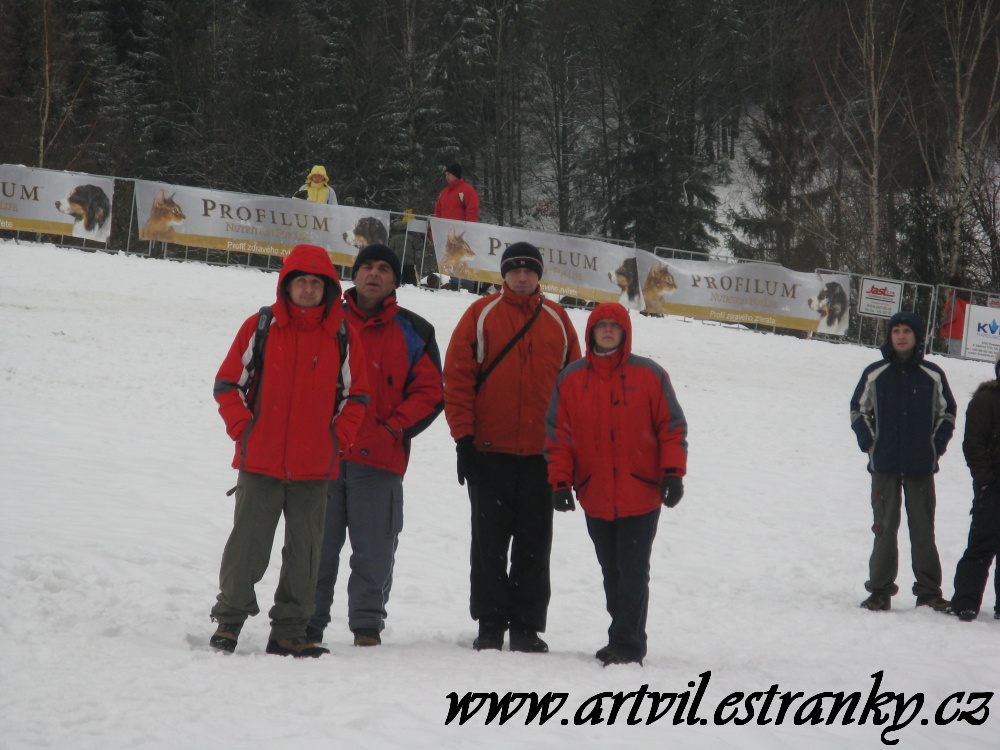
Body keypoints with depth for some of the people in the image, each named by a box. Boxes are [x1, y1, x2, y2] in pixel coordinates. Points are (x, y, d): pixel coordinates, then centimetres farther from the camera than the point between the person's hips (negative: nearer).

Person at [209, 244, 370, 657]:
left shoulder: (343, 336, 5)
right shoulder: (260, 327, 1)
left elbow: (356, 395, 11)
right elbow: (228, 383, 4)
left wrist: (337, 438, 0)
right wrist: (244, 430, -4)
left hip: (315, 468, 2)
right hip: (260, 463, -2)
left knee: (304, 551, 5)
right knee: (247, 544, 0)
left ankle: (289, 631, 12)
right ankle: (229, 620, 11)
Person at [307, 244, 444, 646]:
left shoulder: (412, 333, 8)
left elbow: (430, 393, 5)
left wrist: (392, 429, -7)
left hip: (379, 460, -1)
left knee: (374, 552, 0)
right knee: (317, 548, 3)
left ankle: (367, 627, 10)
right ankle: (308, 626, 11)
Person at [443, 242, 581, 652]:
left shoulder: (557, 321, 9)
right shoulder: (481, 315, 1)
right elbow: (457, 377, -1)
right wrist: (464, 438, -8)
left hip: (542, 453, 2)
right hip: (490, 450, -2)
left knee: (534, 544, 4)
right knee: (490, 542, 3)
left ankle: (527, 627, 10)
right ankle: (490, 625, 10)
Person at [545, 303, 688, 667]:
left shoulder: (649, 375, 1)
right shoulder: (571, 379, 6)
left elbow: (672, 427, 3)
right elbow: (558, 435, 7)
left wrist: (673, 473, -6)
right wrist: (560, 482, -1)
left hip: (640, 496, -3)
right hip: (595, 497, 3)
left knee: (633, 572, -6)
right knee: (612, 573, 10)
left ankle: (627, 645, -4)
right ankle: (625, 640, 20)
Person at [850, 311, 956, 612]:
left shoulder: (933, 376, 3)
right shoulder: (874, 373, 3)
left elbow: (947, 413, 13)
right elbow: (858, 410, 12)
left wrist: (936, 445, 2)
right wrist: (869, 443, 1)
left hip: (921, 466, 0)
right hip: (884, 467, 0)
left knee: (923, 530, 1)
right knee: (885, 528, 2)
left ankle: (929, 591, 5)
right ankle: (880, 590, 6)